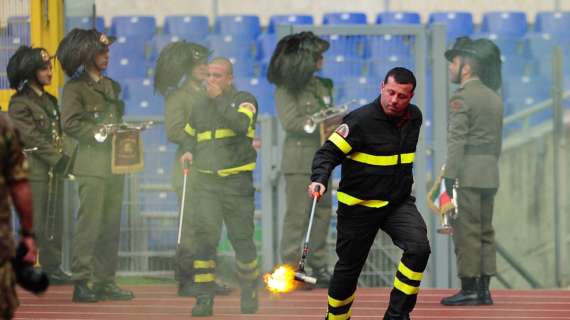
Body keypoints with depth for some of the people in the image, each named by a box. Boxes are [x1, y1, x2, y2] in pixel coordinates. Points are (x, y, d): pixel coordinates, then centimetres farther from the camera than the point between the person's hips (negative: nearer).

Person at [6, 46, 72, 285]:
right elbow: (31, 137, -14)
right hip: (34, 169, -7)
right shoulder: (20, 103, -6)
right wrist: (58, 159, -17)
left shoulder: (50, 101, 18)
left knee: (56, 221, 7)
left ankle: (52, 268, 12)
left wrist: (63, 159, 5)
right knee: (34, 222, -7)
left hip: (54, 169, 7)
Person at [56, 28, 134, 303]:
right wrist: (99, 133, -15)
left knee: (111, 226, 6)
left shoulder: (112, 87, 20)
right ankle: (82, 282, -7)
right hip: (92, 164, -7)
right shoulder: (75, 88, -2)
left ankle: (105, 280, 10)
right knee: (89, 224, -8)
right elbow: (70, 124, -12)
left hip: (114, 164, 7)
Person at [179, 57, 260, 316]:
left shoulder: (244, 100, 2)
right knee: (204, 235, -13)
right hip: (204, 181, 3)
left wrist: (219, 99, -14)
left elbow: (240, 124, -19)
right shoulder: (199, 108, 15)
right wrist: (189, 152, 9)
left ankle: (249, 294, 24)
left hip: (237, 181, -2)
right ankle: (204, 298, -14)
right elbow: (191, 137, 30)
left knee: (242, 239, 4)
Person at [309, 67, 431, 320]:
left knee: (418, 247, -21)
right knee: (349, 267, 6)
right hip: (359, 205, -4)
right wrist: (319, 180, -35)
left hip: (398, 202, 4)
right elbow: (329, 152, -18)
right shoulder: (361, 120, -18)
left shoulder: (414, 117, 1)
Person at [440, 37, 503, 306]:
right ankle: (483, 289, 10)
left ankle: (469, 289, -6)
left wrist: (449, 178, -17)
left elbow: (456, 141, -17)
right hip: (490, 174, 8)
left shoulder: (461, 97, -11)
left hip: (467, 175, -8)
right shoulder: (494, 98, 15)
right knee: (485, 232, 9)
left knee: (467, 232, -6)